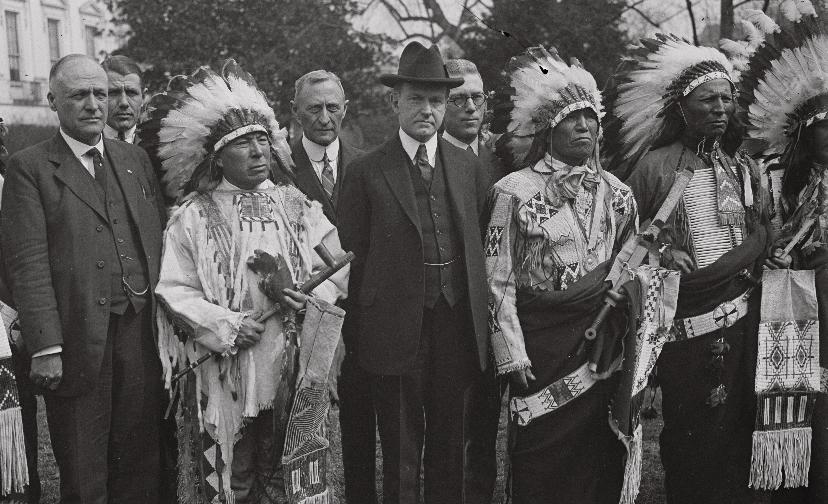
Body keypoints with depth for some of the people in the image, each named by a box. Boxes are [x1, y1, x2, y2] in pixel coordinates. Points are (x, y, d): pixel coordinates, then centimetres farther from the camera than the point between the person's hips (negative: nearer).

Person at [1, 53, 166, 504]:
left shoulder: (135, 159, 13)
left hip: (141, 333, 4)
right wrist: (45, 347, -16)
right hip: (78, 342, -4)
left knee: (140, 468, 13)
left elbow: (158, 242, 13)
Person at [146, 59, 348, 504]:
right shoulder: (193, 217, -2)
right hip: (225, 373, -2)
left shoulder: (296, 206, 7)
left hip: (291, 369, 3)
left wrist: (310, 298, -12)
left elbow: (337, 270, 7)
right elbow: (174, 289, -7)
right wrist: (227, 326, -17)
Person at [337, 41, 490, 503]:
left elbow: (483, 245, 8)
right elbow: (350, 253, -1)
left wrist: (480, 322, 3)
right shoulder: (367, 172, -3)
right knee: (400, 454, 7)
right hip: (397, 330, -3)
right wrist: (367, 323, -3)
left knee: (450, 448, 14)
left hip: (458, 327, 3)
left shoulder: (470, 168, 8)